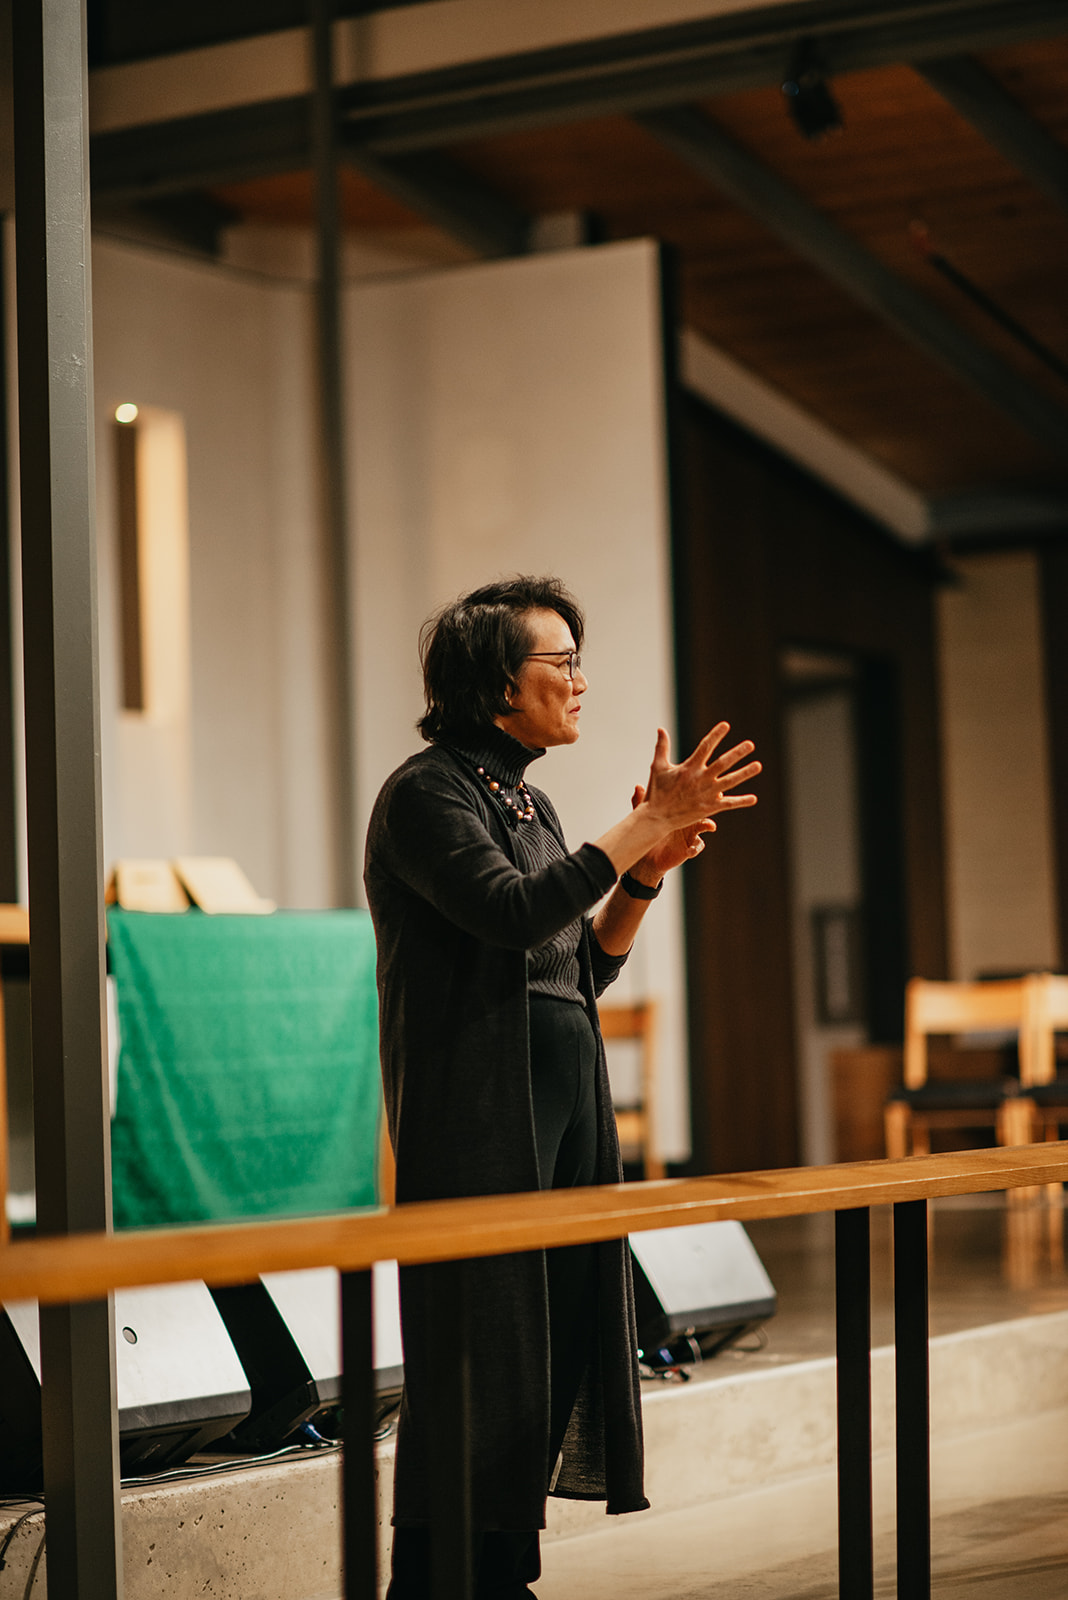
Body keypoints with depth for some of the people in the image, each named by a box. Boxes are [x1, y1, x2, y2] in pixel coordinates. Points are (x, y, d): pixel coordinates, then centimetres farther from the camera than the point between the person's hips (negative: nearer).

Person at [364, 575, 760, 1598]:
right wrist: (643, 829, -17)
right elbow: (512, 911, -23)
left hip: (565, 1110, 9)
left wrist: (646, 876, 4)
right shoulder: (426, 793, -8)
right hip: (478, 1118, -9)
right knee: (477, 1360, -6)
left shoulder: (527, 802, 18)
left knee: (555, 1348, 9)